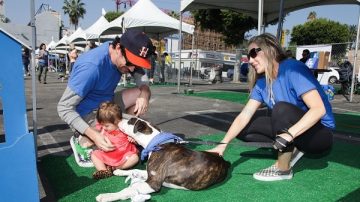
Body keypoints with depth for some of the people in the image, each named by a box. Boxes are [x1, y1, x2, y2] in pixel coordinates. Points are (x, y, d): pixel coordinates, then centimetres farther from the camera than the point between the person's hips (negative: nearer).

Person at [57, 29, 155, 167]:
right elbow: (64, 107, -28)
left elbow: (142, 76, -2)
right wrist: (94, 135, -36)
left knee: (142, 94, -5)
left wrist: (145, 93, -26)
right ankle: (82, 140, 0)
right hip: (86, 114, -7)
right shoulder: (92, 66, -32)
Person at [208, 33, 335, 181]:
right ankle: (292, 149, 0)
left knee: (281, 109, -34)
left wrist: (289, 134, -41)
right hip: (290, 130, 7)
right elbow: (244, 116, -8)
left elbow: (319, 109, -30)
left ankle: (283, 169, -17)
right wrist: (223, 144, -18)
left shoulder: (292, 69, -21)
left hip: (320, 133, -6)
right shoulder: (261, 83, -1)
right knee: (244, 128, -4)